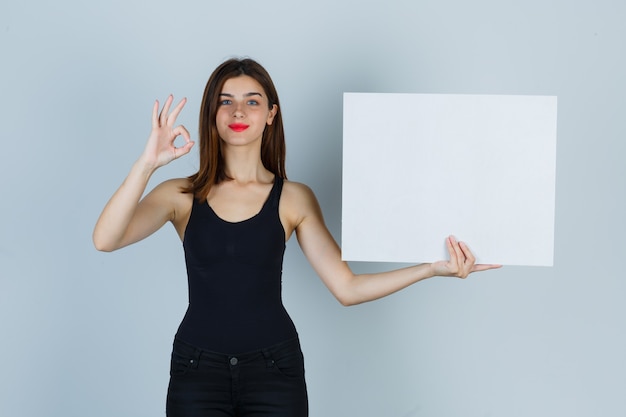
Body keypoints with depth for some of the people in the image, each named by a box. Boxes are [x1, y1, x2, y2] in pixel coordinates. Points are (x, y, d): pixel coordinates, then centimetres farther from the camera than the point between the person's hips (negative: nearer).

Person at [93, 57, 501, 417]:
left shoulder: (294, 199, 1)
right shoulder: (181, 196, 0)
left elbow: (347, 287, -3)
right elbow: (105, 239, -14)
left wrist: (432, 268, -12)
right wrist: (148, 163, -24)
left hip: (273, 368, 0)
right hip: (197, 371, 0)